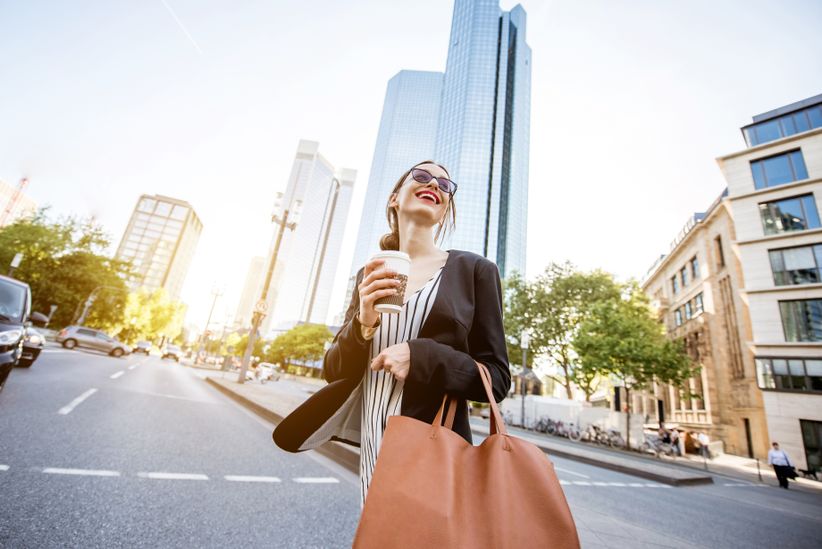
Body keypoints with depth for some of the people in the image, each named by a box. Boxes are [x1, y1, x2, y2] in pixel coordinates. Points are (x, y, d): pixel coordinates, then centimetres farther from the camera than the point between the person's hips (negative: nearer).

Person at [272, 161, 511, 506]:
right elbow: (333, 371, 4)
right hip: (374, 449, 4)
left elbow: (496, 380, -4)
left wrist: (422, 358, -21)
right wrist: (363, 324, -16)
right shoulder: (370, 275, 6)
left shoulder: (474, 269, -5)